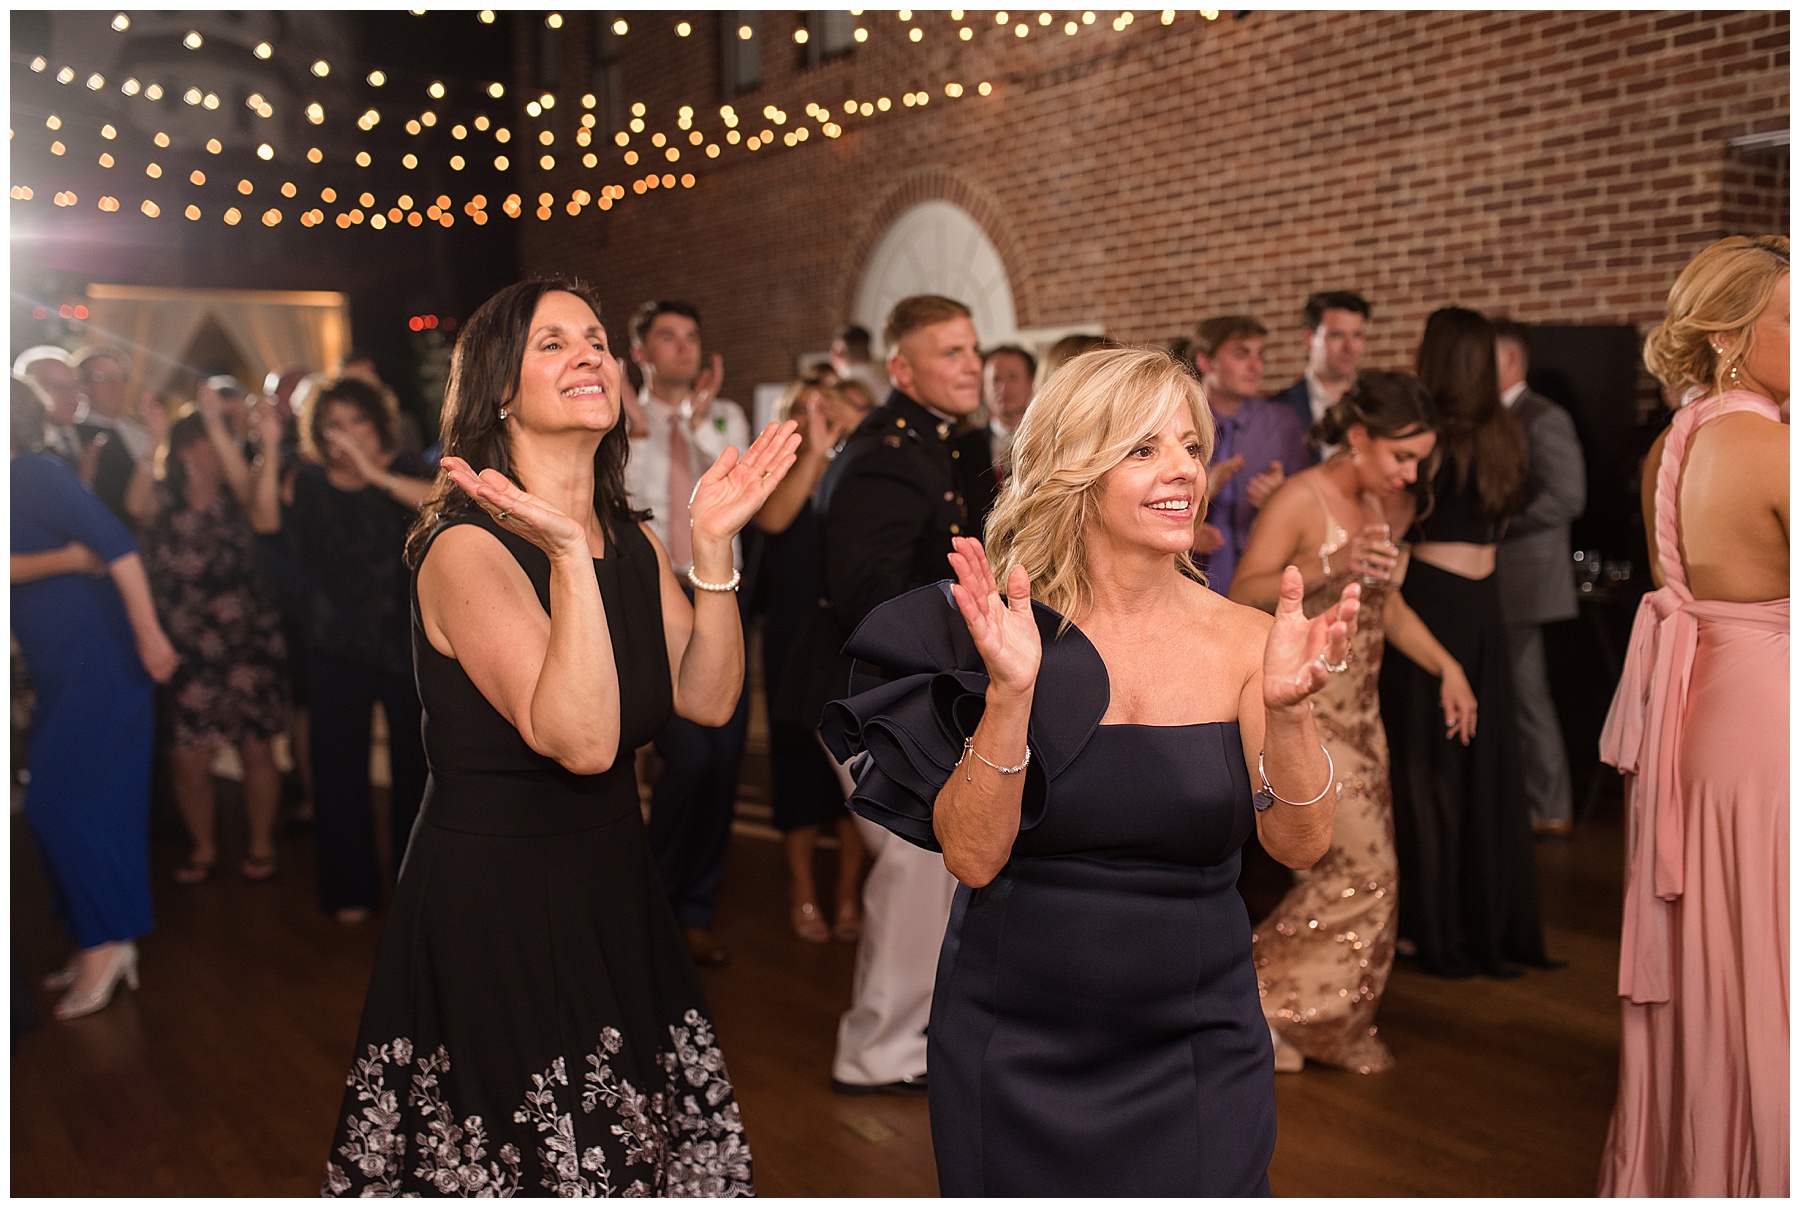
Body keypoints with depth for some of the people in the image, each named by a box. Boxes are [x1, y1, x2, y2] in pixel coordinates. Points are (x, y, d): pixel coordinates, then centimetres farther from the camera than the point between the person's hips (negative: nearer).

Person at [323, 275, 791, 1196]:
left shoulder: (632, 540, 7)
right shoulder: (466, 546, -17)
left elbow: (708, 699, -1)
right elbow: (581, 739, -27)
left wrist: (712, 544, -9)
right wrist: (568, 554, -33)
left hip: (613, 893, 7)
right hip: (492, 906, -7)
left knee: (644, 1154, 16)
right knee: (526, 1164, 5)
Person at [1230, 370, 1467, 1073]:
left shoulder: (1394, 506, 7)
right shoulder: (1300, 500, -15)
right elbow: (1243, 597, -20)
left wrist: (1446, 666, 12)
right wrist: (1330, 565, -31)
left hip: (1359, 705, 7)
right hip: (1301, 701, -7)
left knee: (1363, 868, 8)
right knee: (1361, 866, -9)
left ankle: (1335, 1026, 25)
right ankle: (1256, 1002, 9)